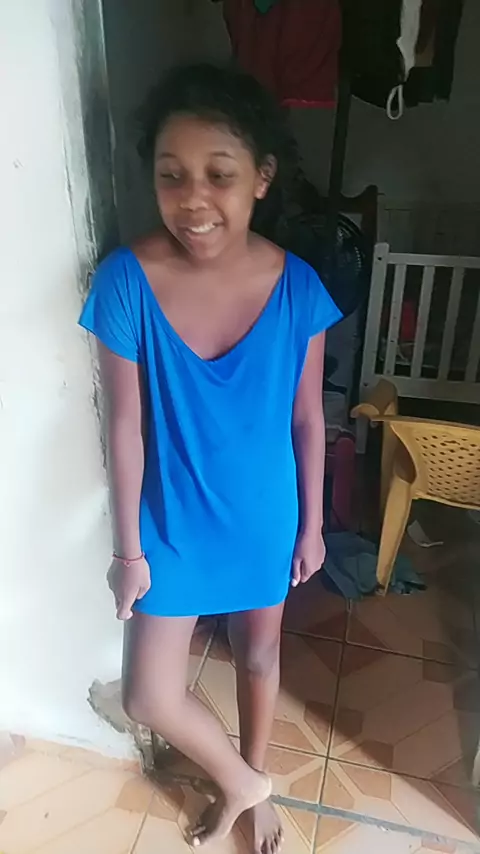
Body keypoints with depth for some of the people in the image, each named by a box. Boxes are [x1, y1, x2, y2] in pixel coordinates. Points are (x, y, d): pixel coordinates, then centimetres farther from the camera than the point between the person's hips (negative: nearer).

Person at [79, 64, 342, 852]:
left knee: (259, 654, 23)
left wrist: (312, 525, 3)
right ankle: (243, 783, 43)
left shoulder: (297, 288, -16)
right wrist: (128, 547, -6)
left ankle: (248, 783, 56)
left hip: (265, 520, 1)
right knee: (148, 697, 9)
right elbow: (126, 424, -12)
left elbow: (307, 419, -5)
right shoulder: (126, 282, -20)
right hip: (172, 522, 0)